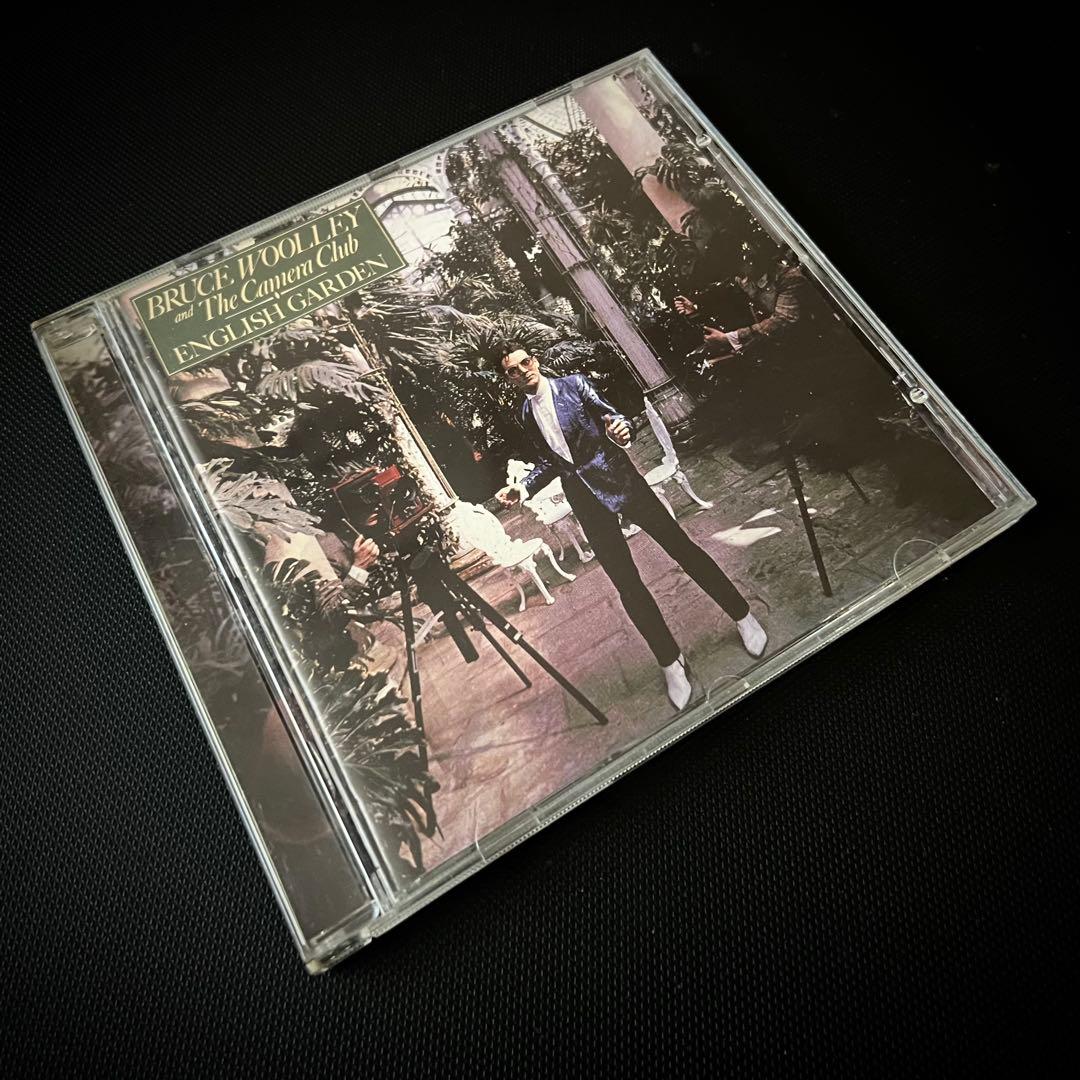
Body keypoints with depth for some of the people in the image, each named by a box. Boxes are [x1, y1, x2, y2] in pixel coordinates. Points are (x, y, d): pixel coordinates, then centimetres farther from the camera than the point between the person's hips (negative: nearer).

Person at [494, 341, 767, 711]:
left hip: (618, 479, -3)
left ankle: (743, 617, 18)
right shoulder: (526, 415, 10)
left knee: (680, 546, 0)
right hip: (586, 500, 3)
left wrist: (621, 428, -28)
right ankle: (671, 663, 12)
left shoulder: (574, 385, 0)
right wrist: (523, 488, 2)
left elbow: (612, 416, -5)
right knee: (626, 583, 0)